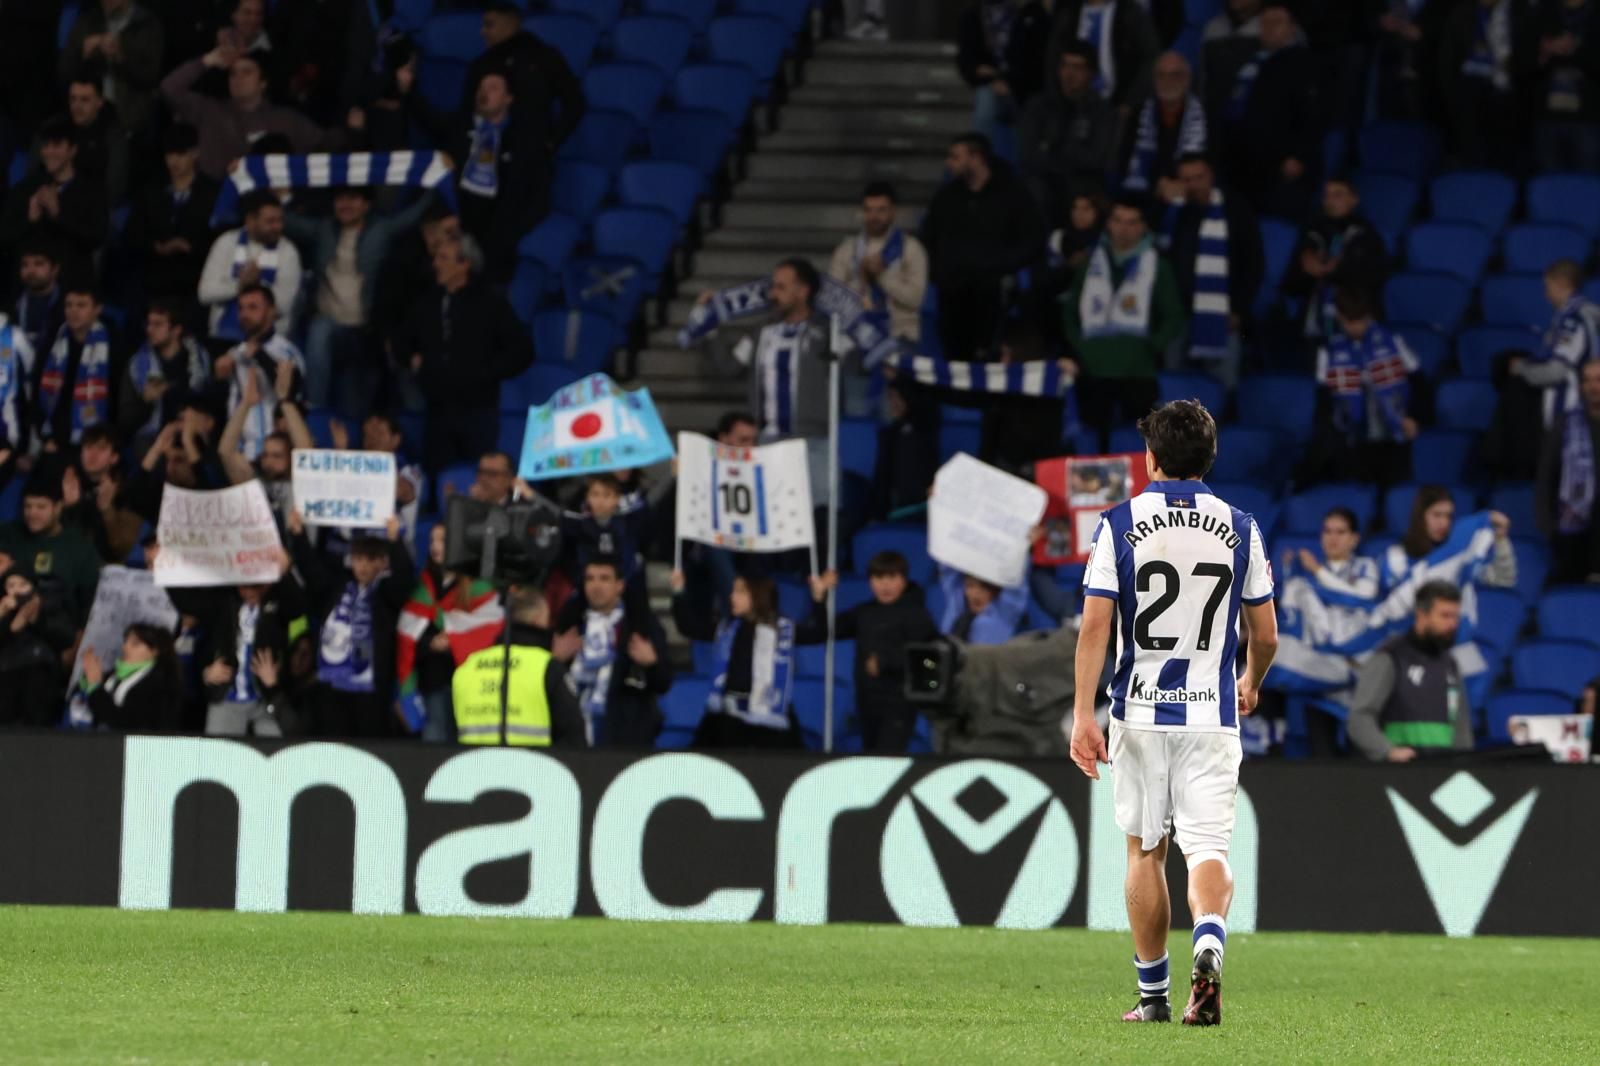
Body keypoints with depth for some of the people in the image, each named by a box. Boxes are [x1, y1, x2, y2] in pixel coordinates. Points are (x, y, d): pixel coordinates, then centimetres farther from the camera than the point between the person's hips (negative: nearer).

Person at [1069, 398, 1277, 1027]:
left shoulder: (1119, 526, -2)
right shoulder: (1239, 529, 3)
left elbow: (1094, 627, -10)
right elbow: (1265, 635, 9)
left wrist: (1082, 714, -11)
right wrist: (1250, 685, 29)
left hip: (1140, 711, 0)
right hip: (1211, 715, 0)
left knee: (1145, 851, 12)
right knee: (1208, 849, -3)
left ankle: (1152, 994, 17)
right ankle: (1209, 942, -34)